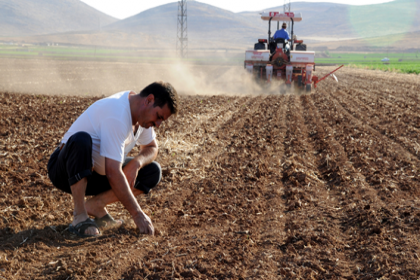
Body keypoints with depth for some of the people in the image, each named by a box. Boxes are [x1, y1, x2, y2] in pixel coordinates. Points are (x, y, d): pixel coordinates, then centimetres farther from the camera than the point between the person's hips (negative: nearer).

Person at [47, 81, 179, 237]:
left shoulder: (143, 113, -2)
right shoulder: (117, 115, -30)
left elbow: (152, 148, 12)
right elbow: (113, 173, -34)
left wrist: (136, 163, -12)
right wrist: (137, 214, -31)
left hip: (97, 174, 8)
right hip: (66, 171, -8)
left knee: (153, 172, -5)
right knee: (81, 139, -40)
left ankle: (95, 204, -4)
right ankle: (79, 217, -30)